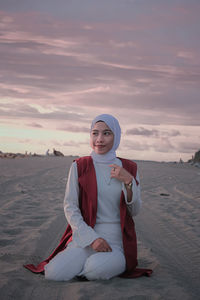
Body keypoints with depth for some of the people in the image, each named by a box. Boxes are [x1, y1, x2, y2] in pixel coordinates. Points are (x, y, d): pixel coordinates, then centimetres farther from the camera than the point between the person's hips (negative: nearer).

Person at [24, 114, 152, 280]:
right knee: (54, 274, -25)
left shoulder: (129, 168, 6)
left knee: (95, 270, -33)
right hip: (84, 236, 1)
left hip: (117, 241, 0)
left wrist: (128, 182, -12)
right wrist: (92, 239, -13)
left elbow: (135, 211, 6)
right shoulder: (79, 166, 3)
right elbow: (70, 207, -1)